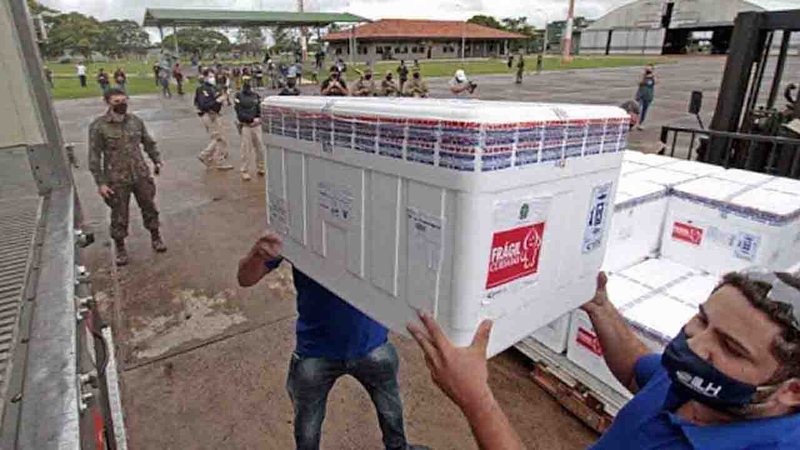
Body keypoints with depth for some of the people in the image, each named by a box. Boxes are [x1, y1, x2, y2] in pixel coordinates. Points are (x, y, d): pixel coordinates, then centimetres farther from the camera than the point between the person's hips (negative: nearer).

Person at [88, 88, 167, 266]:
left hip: (141, 175, 3)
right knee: (119, 216, 8)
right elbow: (94, 157, -8)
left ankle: (155, 238, 35)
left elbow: (148, 143, 14)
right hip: (116, 180, -3)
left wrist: (157, 160, 2)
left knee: (149, 207, 14)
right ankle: (120, 248, 27)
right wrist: (100, 183, -11)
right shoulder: (98, 126, -9)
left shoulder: (135, 120, 1)